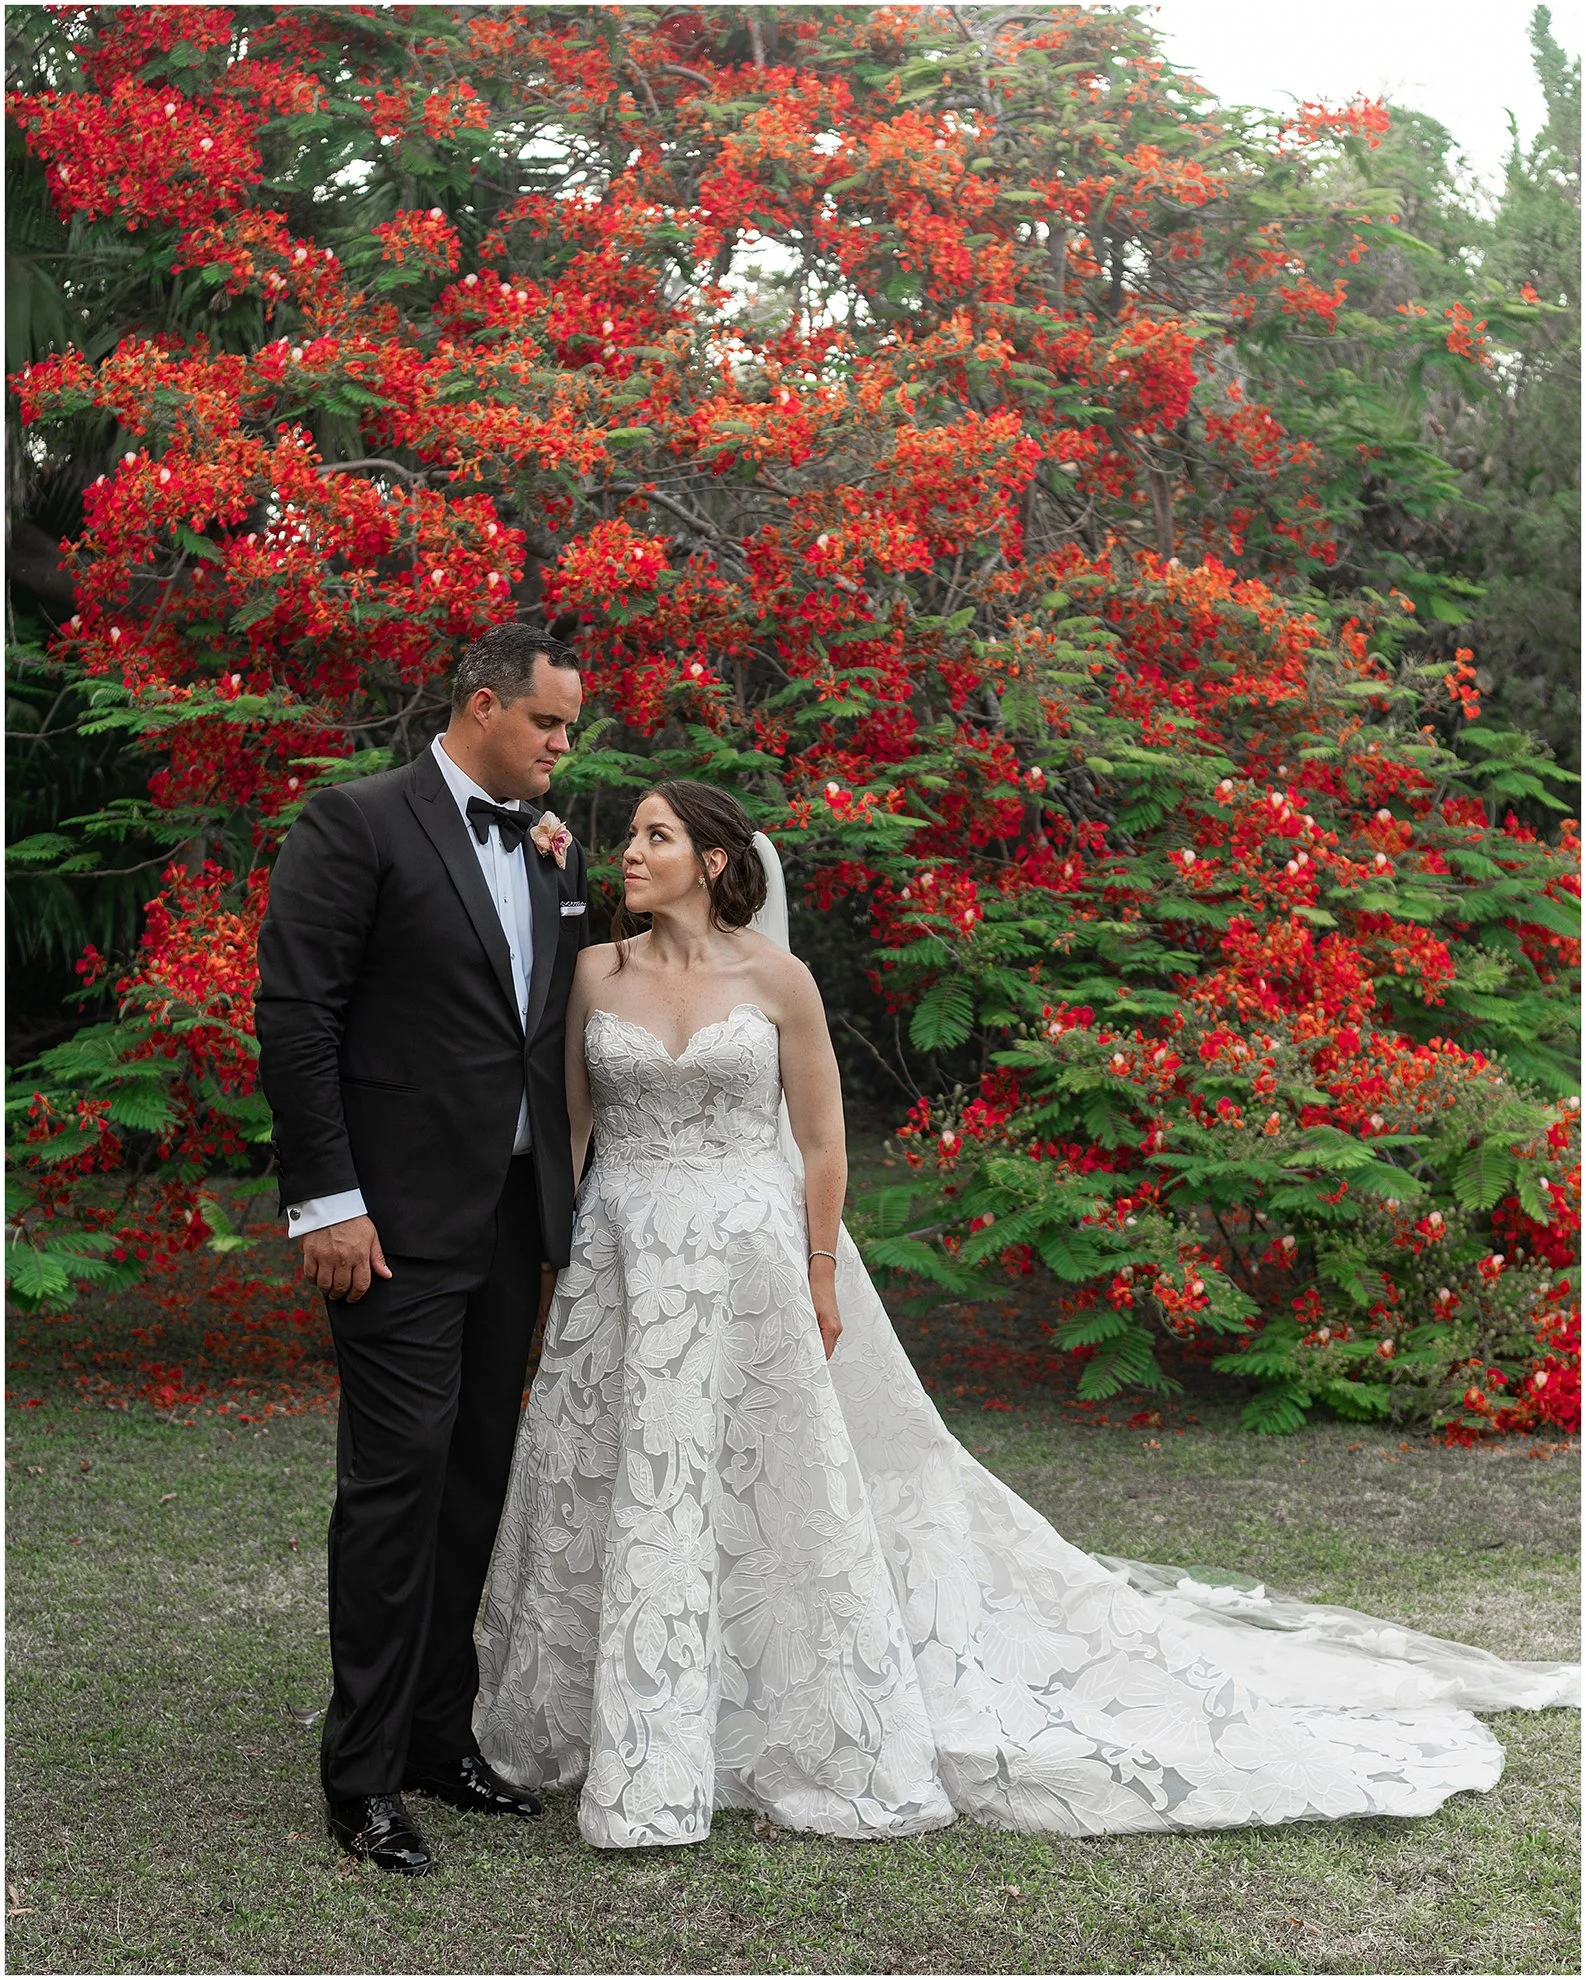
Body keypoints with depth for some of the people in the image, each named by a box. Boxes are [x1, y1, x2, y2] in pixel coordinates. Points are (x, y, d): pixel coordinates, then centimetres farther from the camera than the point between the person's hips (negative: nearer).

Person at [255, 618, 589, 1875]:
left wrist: (566, 1207, 10)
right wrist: (327, 1200, -16)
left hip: (515, 1217, 7)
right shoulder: (358, 824, -8)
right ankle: (365, 1777, 4)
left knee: (476, 1478, 12)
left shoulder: (555, 848, 12)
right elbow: (295, 1016, -12)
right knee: (399, 1476, -6)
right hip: (401, 1217, -7)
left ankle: (441, 1734, 24)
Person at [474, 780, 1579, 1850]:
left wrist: (822, 1276, -3)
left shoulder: (775, 977, -5)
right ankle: (620, 1733, 21)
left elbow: (822, 1137, -1)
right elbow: (568, 1117, 10)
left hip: (750, 1257, -3)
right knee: (622, 1495, 6)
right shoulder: (598, 973, 3)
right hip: (622, 1261, 3)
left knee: (778, 1484, 5)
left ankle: (833, 1732, 19)